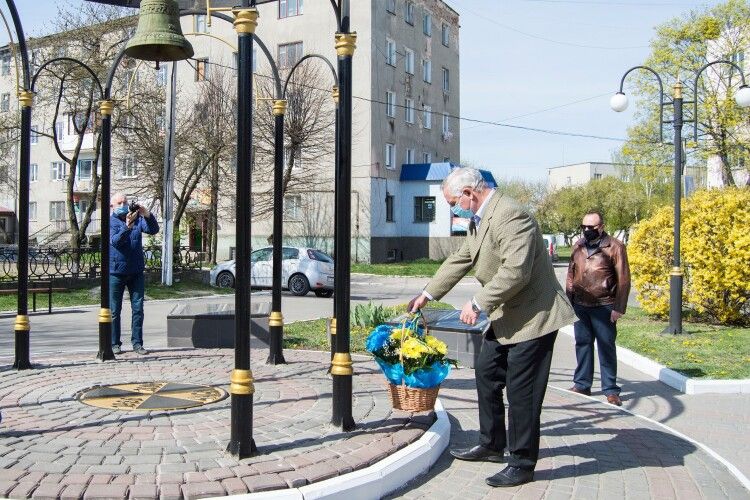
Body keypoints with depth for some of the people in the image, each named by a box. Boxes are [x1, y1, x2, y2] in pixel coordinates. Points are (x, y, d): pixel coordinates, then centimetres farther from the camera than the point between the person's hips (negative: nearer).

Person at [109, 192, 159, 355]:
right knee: (115, 310, 4)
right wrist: (127, 226, -35)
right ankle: (114, 344, 12)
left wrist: (147, 215, -25)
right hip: (116, 272, -3)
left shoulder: (138, 219, 7)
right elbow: (115, 241, -20)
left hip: (136, 271, 3)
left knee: (138, 308, 2)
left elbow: (153, 230, -8)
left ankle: (137, 343, 8)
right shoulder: (110, 222, -3)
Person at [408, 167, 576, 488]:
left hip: (532, 316, -10)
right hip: (505, 317, 11)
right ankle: (492, 445, 34)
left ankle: (522, 465, 12)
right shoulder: (479, 220, 9)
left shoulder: (511, 216, -24)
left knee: (521, 391, -2)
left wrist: (479, 304, -24)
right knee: (487, 376, 19)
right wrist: (427, 295, 19)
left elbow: (516, 271, -30)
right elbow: (460, 260, 18)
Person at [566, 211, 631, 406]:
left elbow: (623, 279, -7)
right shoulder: (578, 246, 10)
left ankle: (610, 389, 9)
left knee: (606, 347, 1)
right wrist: (569, 301, 12)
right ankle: (582, 384, 22)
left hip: (603, 307, -5)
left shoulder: (614, 247, -6)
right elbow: (571, 274, 15)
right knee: (582, 344, 11)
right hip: (580, 306, 5)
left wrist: (619, 308, -11)